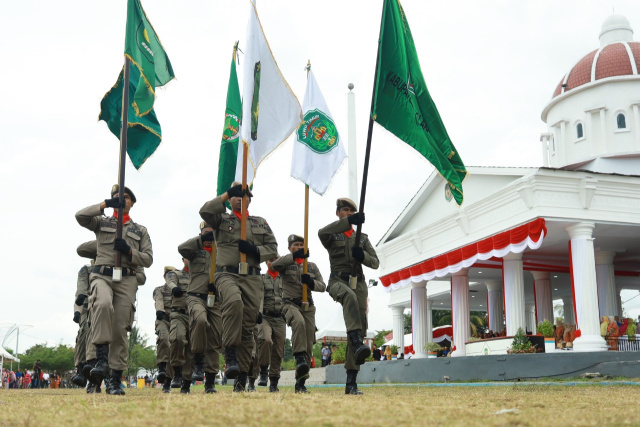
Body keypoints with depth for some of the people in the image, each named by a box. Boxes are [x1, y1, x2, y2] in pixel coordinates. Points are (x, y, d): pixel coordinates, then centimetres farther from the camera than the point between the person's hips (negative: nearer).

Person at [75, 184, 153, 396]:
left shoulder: (140, 231, 20)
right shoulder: (102, 223, 18)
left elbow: (148, 259, 12)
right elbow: (80, 216, -1)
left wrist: (129, 251, -6)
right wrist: (105, 204, -7)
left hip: (127, 280, 2)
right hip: (102, 275, -1)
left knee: (120, 329, -4)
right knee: (103, 304, -36)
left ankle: (115, 380, 1)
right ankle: (101, 358, -32)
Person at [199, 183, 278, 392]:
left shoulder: (261, 223, 20)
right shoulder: (221, 219, 14)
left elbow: (273, 247, 15)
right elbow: (205, 211, -6)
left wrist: (255, 250, -5)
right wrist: (226, 194, -4)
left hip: (252, 278, 3)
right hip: (227, 274, -3)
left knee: (248, 327, -1)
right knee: (234, 301, -37)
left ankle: (242, 377, 6)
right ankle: (230, 356, -31)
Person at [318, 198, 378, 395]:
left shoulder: (362, 238, 21)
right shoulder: (332, 235, 11)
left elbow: (375, 263, 14)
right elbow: (322, 233, -17)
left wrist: (362, 255, -10)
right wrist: (349, 221, -31)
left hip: (359, 282, 4)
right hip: (338, 280, -4)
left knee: (360, 327, -8)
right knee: (350, 296, -41)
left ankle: (351, 382, -7)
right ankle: (357, 344, -56)